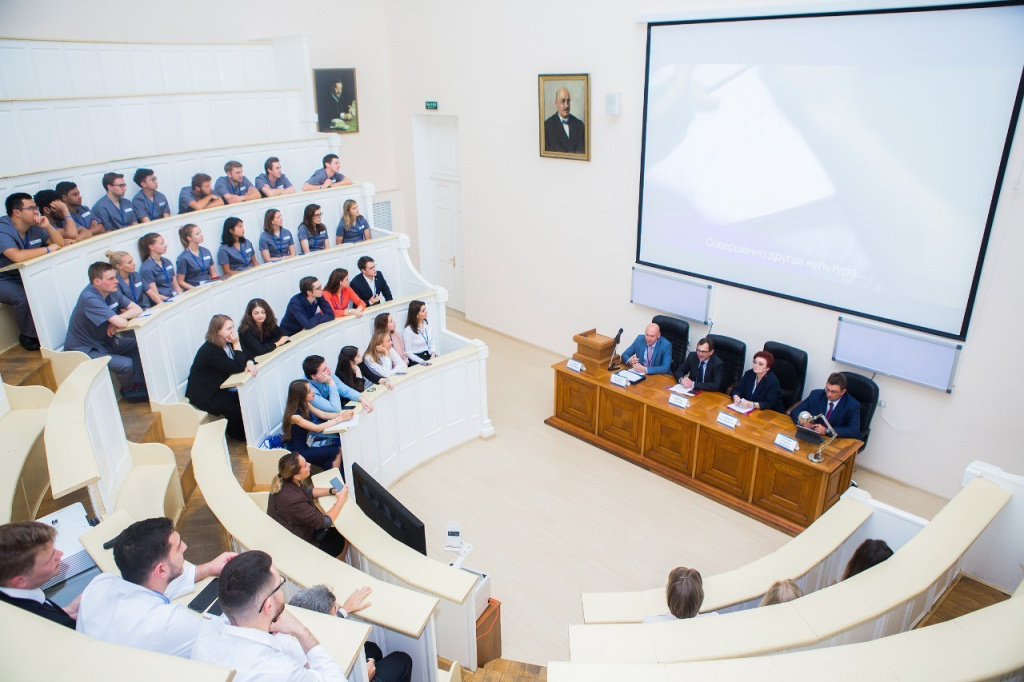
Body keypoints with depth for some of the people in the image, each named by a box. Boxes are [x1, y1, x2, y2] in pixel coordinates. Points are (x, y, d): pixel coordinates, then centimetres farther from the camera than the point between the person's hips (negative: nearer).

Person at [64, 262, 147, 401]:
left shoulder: (111, 292, -3)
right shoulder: (89, 298, -29)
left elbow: (137, 309, -3)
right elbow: (122, 323, -36)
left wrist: (119, 317, -20)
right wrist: (119, 318, -12)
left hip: (103, 341, 9)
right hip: (84, 351, -9)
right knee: (126, 364, -25)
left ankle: (138, 384, 8)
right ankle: (129, 391, 5)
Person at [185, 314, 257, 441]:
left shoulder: (227, 342, -1)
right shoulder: (210, 351, -28)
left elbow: (247, 354, 3)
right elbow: (237, 367, -30)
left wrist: (250, 363, -21)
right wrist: (236, 344, -28)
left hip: (218, 389, 8)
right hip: (204, 396, -8)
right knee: (237, 407, -18)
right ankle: (237, 434, 11)